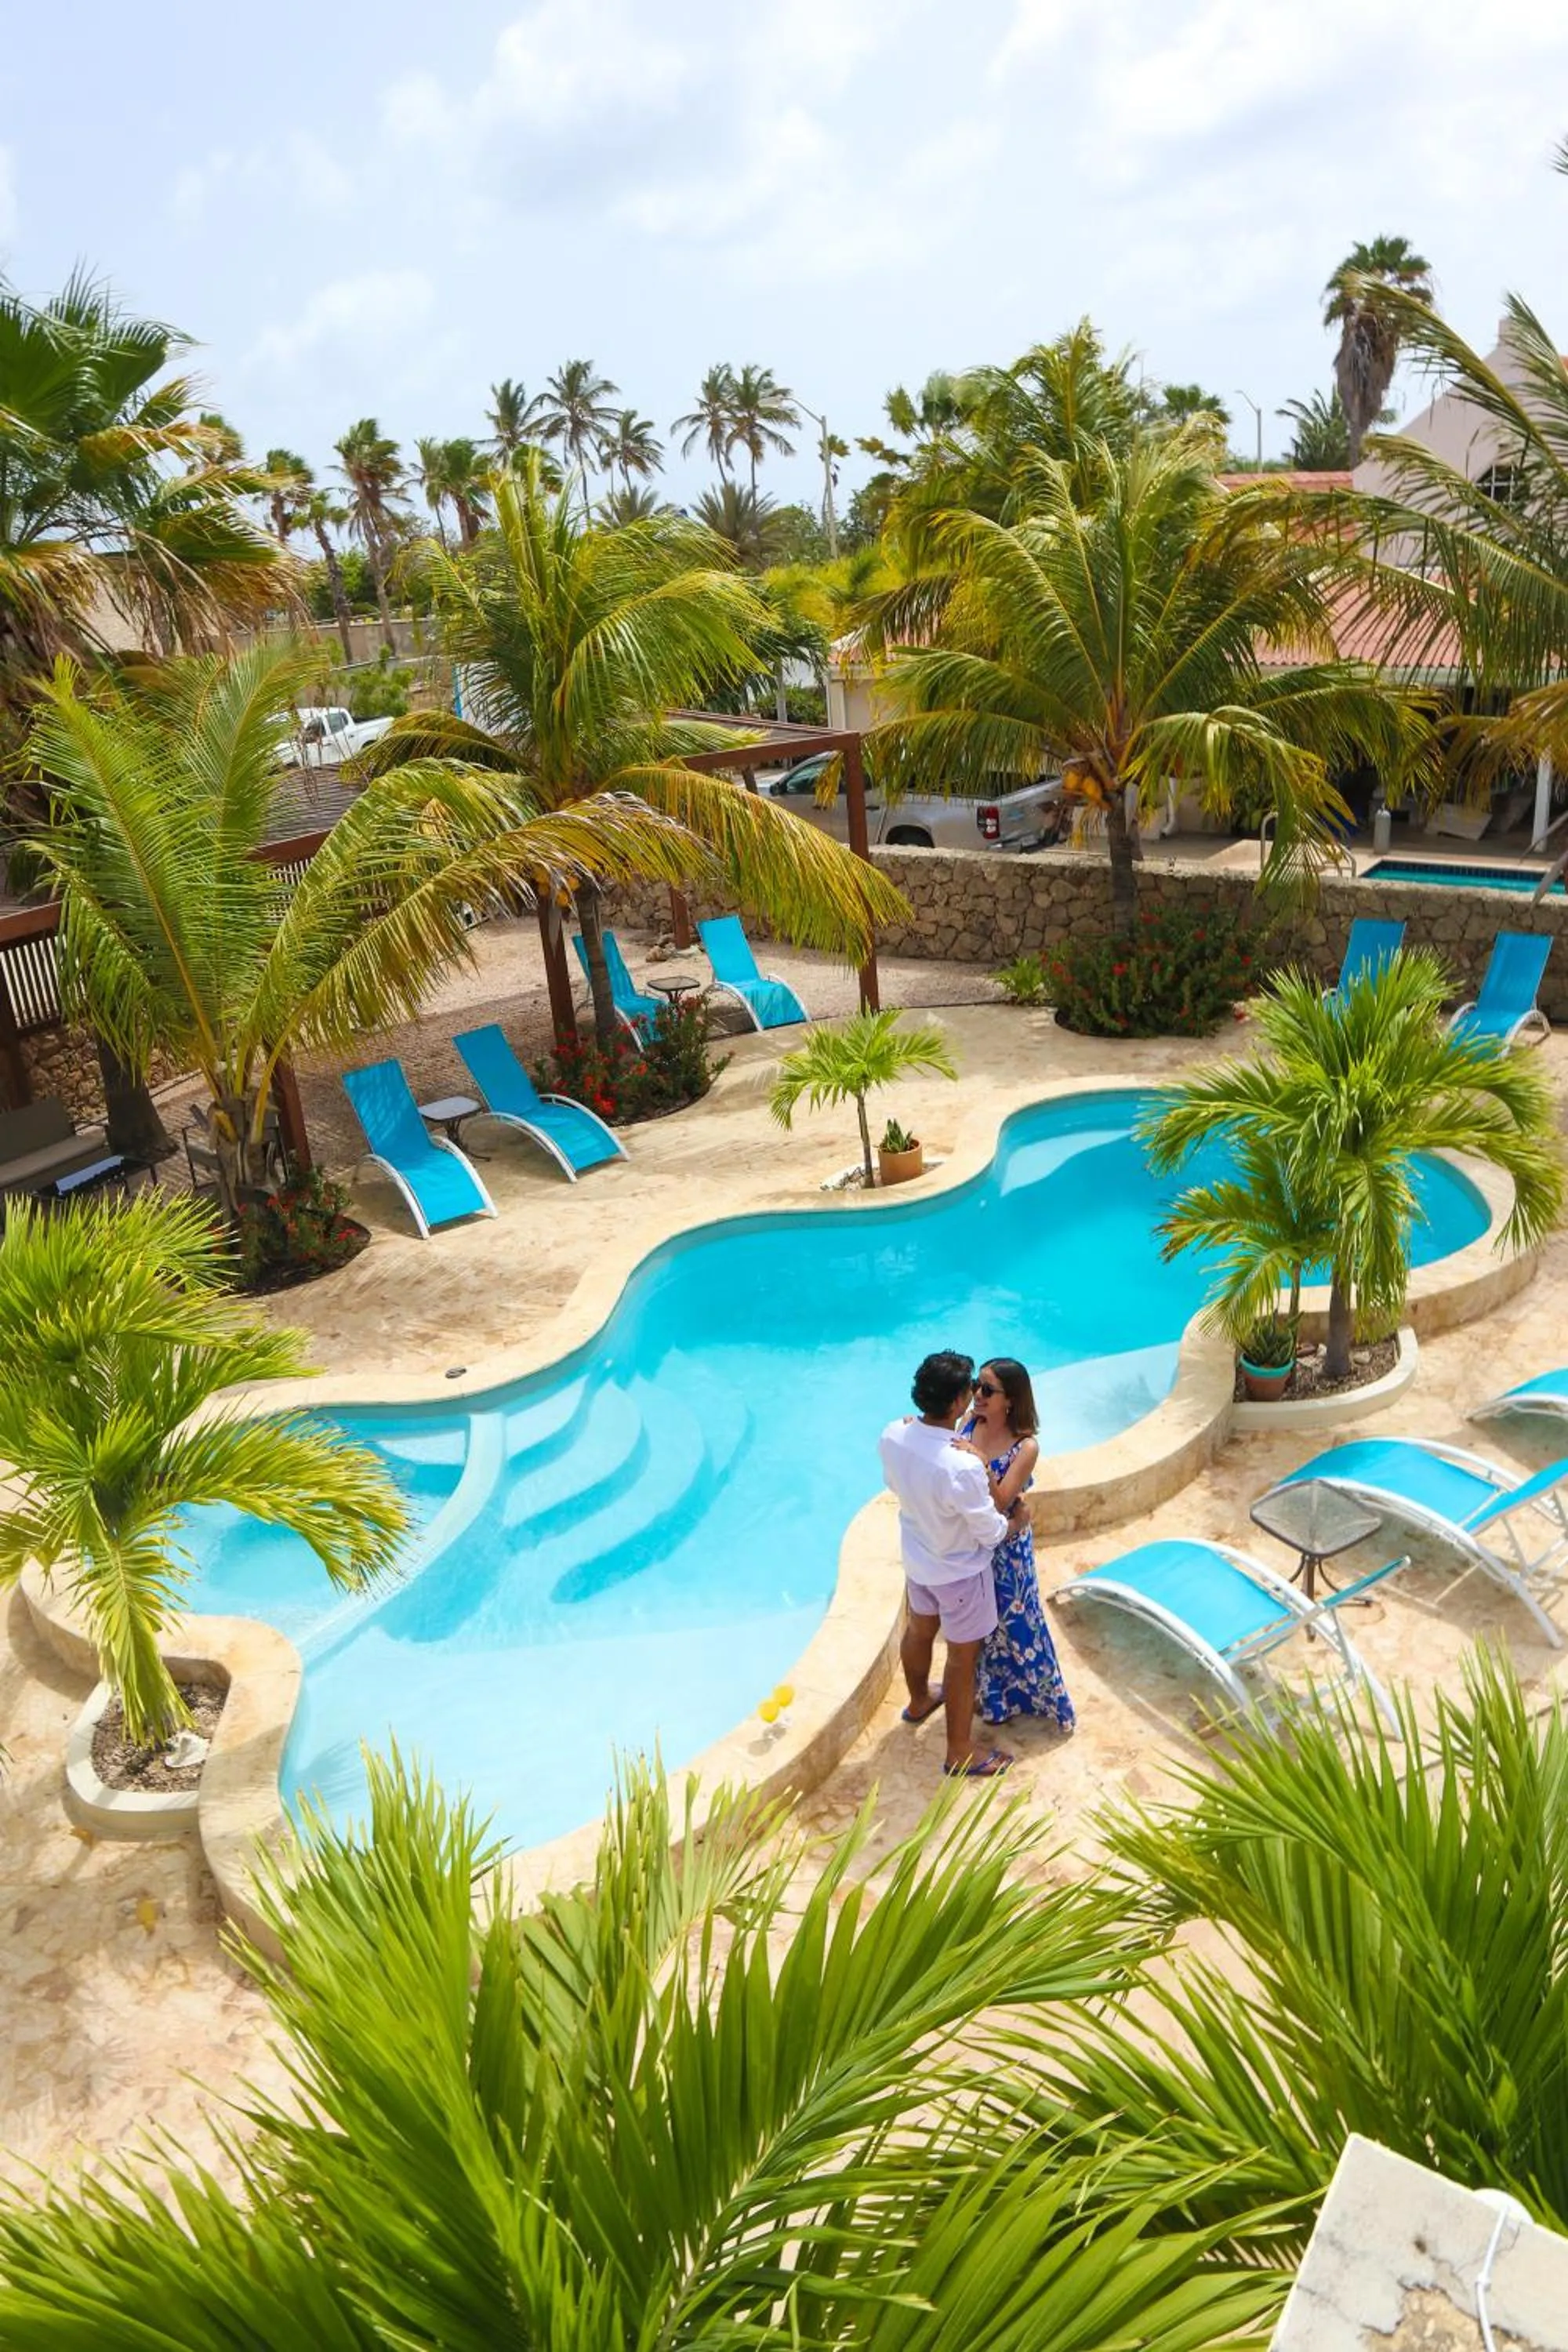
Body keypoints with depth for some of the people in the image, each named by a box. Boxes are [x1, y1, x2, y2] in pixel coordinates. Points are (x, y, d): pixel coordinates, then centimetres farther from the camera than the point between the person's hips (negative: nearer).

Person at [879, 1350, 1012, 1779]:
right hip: (959, 1570, -6)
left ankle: (919, 1701, 57)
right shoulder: (962, 1468, -39)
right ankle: (960, 1753, 32)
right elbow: (991, 1533, -23)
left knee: (919, 1628, 30)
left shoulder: (893, 1435, -19)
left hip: (916, 1556, 7)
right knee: (962, 1656, 14)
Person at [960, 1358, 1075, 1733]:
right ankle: (986, 1691, 46)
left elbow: (1000, 1503, -27)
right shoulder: (970, 1423, -9)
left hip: (1004, 1550, -5)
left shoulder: (1026, 1447, -24)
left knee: (1010, 1622, 13)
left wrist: (983, 1466, -42)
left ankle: (1013, 1693, 37)